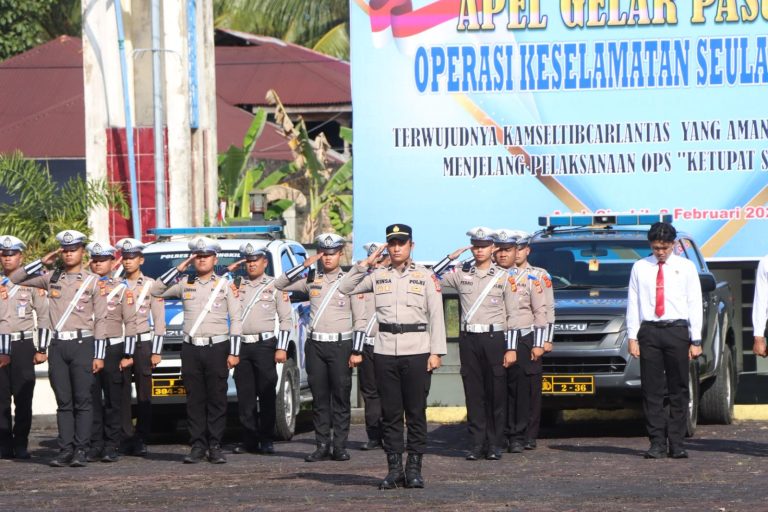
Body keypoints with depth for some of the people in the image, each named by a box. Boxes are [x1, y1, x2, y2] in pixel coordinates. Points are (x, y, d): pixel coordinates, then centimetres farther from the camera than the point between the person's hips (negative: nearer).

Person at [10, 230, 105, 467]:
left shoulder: (92, 282, 3)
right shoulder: (52, 279, 12)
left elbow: (101, 320, 1)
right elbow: (15, 278, 13)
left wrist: (99, 356, -5)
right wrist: (42, 262, 4)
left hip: (82, 344, -3)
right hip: (57, 347, 3)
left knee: (82, 400, -5)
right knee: (63, 401, 3)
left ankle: (80, 450, -5)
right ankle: (65, 450, 3)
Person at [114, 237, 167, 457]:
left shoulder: (151, 285, 4)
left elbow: (159, 320, 3)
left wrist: (156, 351, -3)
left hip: (143, 342, -2)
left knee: (144, 395, -1)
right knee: (122, 394, -2)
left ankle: (141, 439, 0)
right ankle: (127, 437, 1)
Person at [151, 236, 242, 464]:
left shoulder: (225, 285, 6)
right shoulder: (185, 284, 12)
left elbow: (236, 320, 3)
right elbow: (156, 291, 7)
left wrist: (234, 353, -5)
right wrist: (179, 269, 2)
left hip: (217, 348, -2)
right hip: (191, 349, 2)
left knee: (217, 399, -1)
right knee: (195, 400, 2)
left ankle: (215, 447, 1)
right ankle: (197, 446, 4)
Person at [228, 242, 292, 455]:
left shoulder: (275, 286, 5)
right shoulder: (237, 284, 14)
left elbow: (285, 319, 3)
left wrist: (281, 348, -6)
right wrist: (229, 270, 3)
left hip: (264, 344, -3)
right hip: (241, 347, 3)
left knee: (266, 395, -3)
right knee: (245, 396, 3)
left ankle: (267, 441, -1)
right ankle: (249, 441, 7)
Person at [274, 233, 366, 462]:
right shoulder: (311, 279, 10)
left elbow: (360, 319, -1)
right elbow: (279, 284, 6)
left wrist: (357, 351, -8)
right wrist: (304, 265, -2)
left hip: (341, 345, -3)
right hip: (315, 345, 3)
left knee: (341, 398, -1)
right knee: (319, 398, 4)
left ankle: (339, 446, 3)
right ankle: (322, 446, 7)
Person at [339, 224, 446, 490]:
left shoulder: (426, 276, 5)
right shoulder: (378, 276, 10)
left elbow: (436, 316, 2)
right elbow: (345, 288, 10)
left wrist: (436, 352, -5)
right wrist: (365, 264, 0)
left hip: (416, 351, -2)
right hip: (385, 351, 2)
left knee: (416, 412, 0)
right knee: (390, 413, 3)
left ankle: (414, 468, 4)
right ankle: (394, 468, 7)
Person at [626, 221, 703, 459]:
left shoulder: (686, 267, 8)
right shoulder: (640, 268, 10)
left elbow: (695, 304, 5)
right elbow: (633, 304, 8)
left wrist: (696, 340, -2)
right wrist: (632, 337, 0)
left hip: (677, 331, -1)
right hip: (649, 331, 1)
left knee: (678, 389, -1)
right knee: (652, 390, -2)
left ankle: (676, 443, 2)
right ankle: (657, 442, 0)